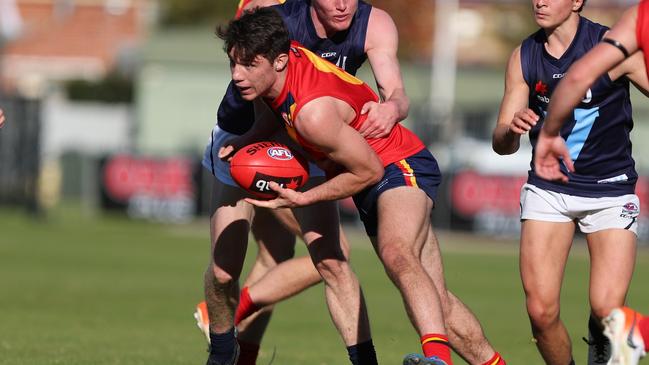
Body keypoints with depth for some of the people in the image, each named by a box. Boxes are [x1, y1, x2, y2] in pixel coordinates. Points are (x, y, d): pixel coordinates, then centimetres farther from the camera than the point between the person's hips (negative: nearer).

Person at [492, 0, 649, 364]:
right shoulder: (524, 58, 0)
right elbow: (502, 144, 3)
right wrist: (511, 131, -21)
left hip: (610, 189, -3)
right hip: (548, 189, 3)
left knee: (608, 311, -16)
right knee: (541, 311, -11)